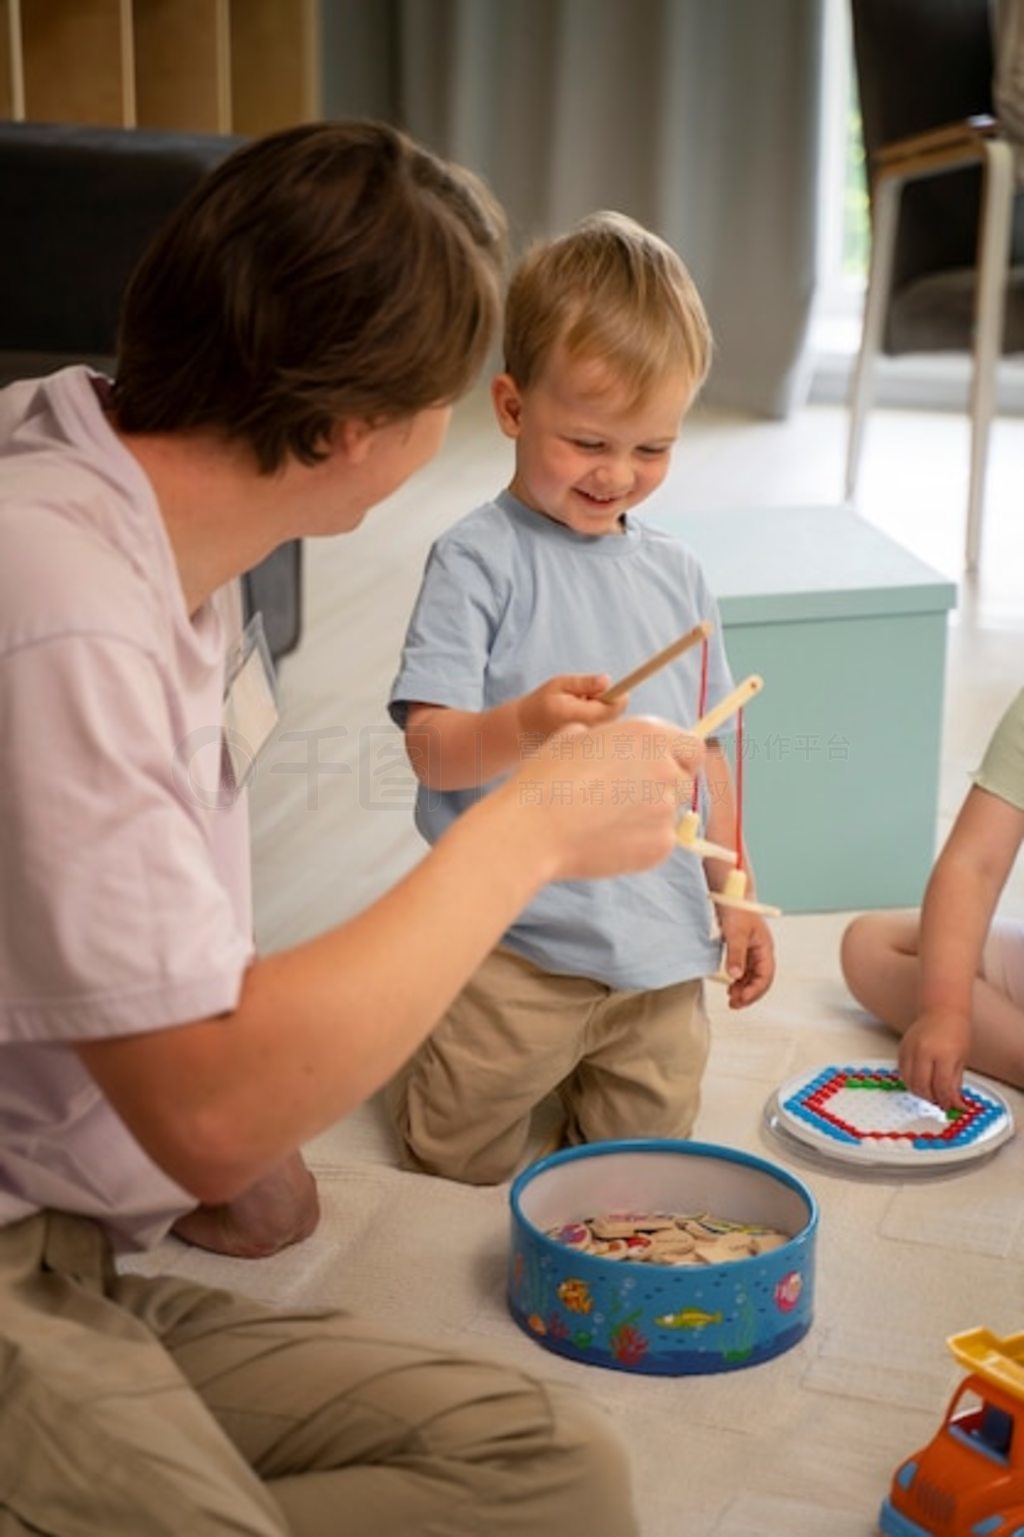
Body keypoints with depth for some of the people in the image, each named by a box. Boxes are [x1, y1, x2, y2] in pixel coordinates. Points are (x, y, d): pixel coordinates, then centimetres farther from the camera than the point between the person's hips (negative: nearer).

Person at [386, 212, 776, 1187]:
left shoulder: (675, 574, 8)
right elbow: (431, 748, -18)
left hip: (660, 947, 5)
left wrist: (735, 898, 15)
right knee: (462, 1162, 8)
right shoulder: (480, 560, -11)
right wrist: (526, 723, -37)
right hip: (518, 948, -5)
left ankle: (568, 1076, 39)